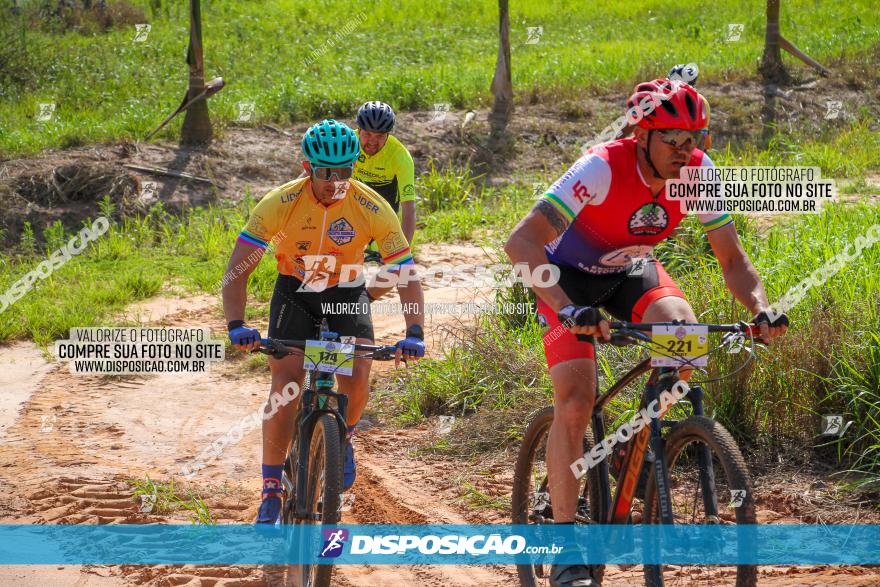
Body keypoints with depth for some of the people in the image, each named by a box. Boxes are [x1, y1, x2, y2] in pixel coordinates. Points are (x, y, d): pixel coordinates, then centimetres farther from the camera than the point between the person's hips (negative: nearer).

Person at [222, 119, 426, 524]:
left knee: (357, 380, -21)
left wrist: (414, 333, -38)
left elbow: (407, 276, -23)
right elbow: (237, 270, -27)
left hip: (346, 293, 1)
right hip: (294, 293, 0)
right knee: (284, 386, -18)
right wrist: (237, 326, -42)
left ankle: (342, 438, 14)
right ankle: (272, 490, -8)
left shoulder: (372, 208, -25)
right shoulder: (280, 203, -27)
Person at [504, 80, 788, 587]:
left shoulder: (699, 171, -19)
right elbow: (521, 242, -40)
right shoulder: (603, 169, -34)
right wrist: (568, 309, -53)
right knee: (576, 400, -21)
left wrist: (761, 307, -32)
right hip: (572, 276, -4)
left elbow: (733, 259, -11)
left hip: (634, 271, 4)